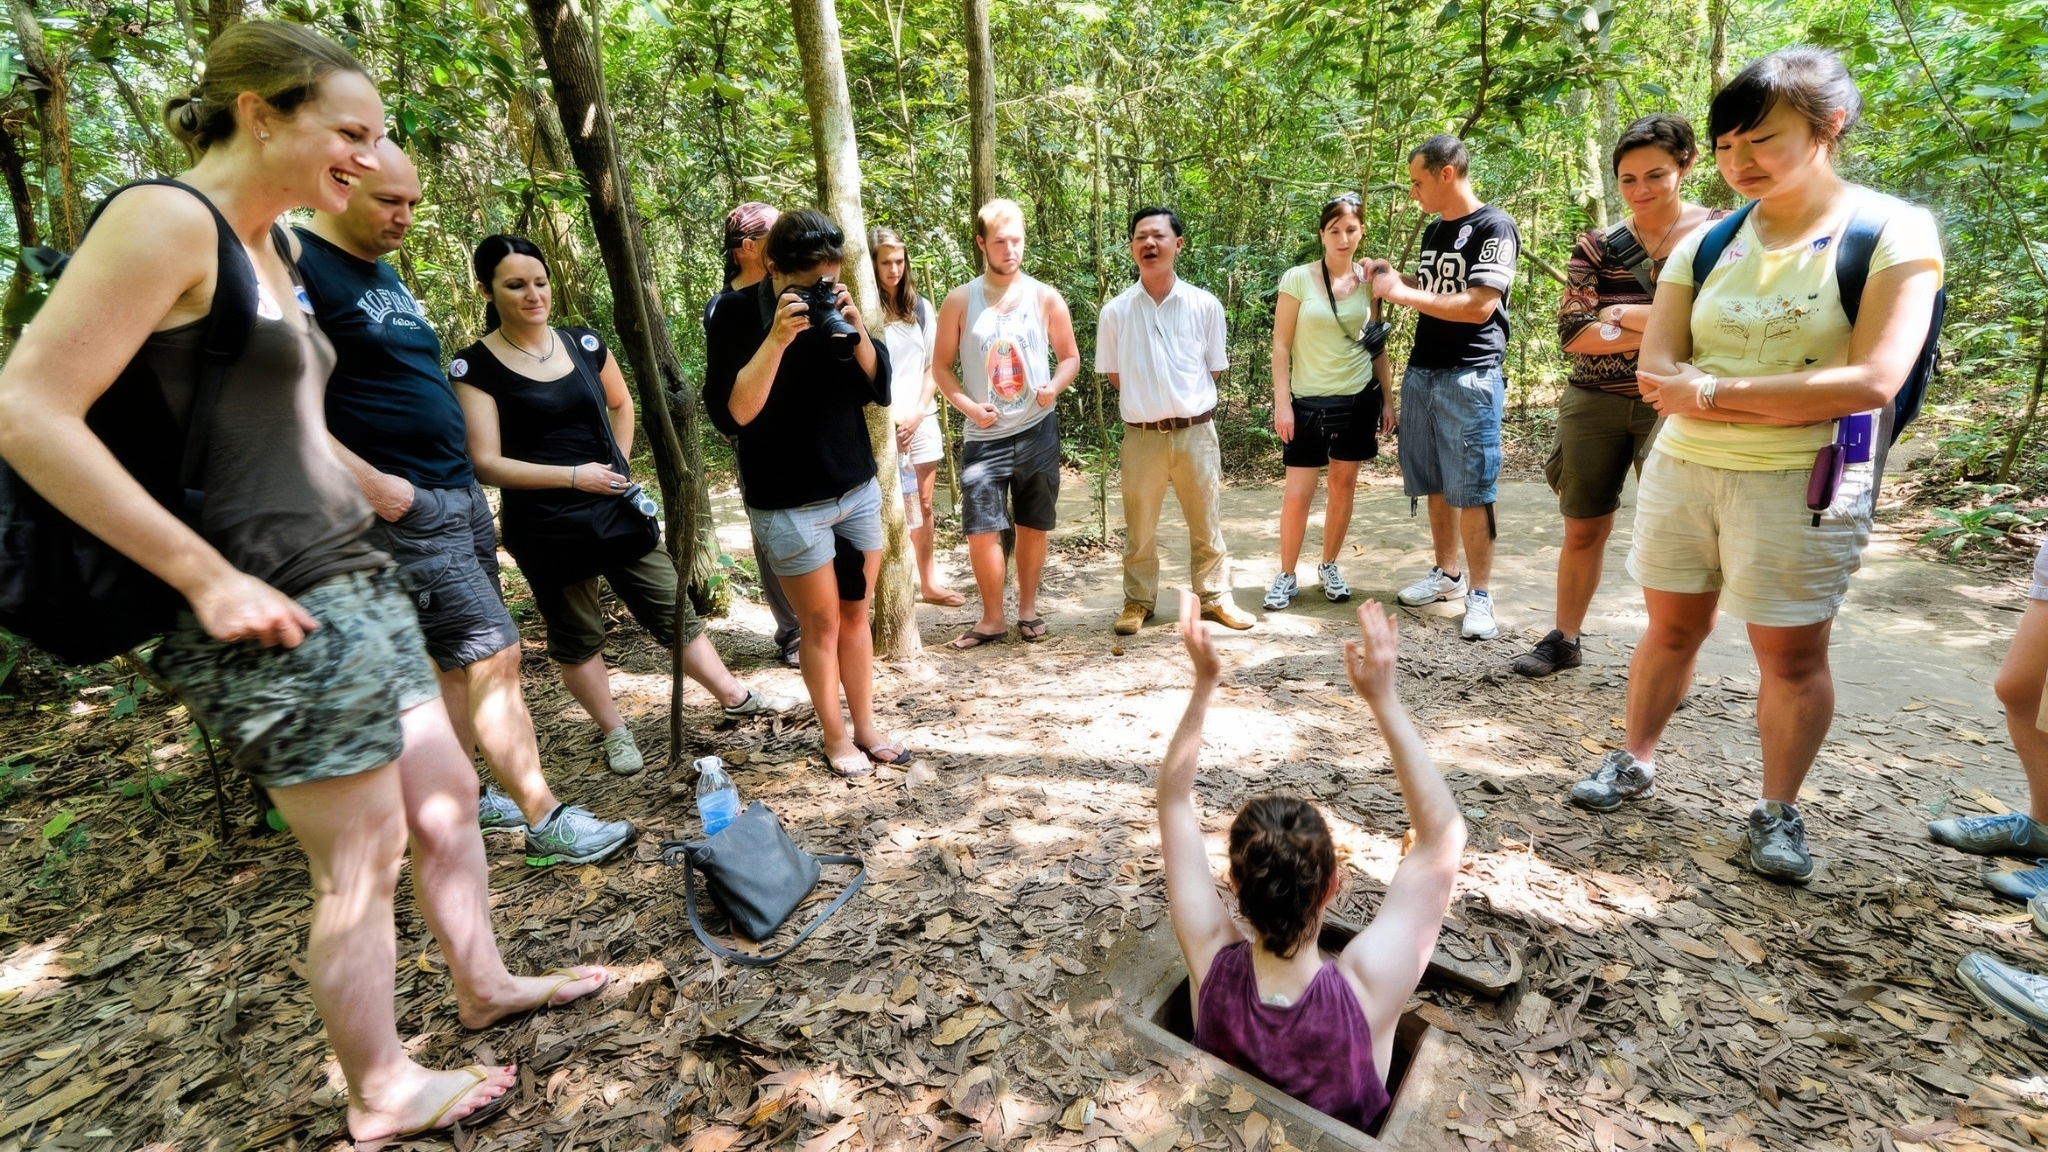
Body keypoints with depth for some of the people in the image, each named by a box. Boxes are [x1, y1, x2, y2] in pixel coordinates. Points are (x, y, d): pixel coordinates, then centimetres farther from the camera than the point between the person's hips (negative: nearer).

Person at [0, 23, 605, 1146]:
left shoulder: (265, 250, 15)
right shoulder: (166, 217, -11)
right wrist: (211, 577, -20)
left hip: (351, 581, 9)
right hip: (270, 609, -9)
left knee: (446, 795, 17)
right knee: (363, 858, 3)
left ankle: (483, 984, 38)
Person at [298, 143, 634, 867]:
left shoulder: (386, 274, 19)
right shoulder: (297, 265, -9)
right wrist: (366, 479, -21)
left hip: (460, 494, 9)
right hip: (403, 506, -9)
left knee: (460, 660, 11)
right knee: (493, 653, -8)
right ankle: (545, 820, 1)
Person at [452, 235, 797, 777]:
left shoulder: (584, 343, 3)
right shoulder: (474, 367, -9)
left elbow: (621, 404, 21)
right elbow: (486, 463, -14)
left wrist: (620, 465, 10)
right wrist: (574, 475, -19)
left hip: (618, 509, 3)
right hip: (546, 526, -3)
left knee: (673, 611, 10)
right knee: (576, 636, 11)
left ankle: (735, 697, 22)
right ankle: (615, 734, 28)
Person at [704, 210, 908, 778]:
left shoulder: (835, 305, 3)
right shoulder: (736, 313, -10)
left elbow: (879, 391, 1)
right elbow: (729, 413, -20)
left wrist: (855, 331, -15)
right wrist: (776, 340, -28)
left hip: (859, 490, 5)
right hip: (789, 506, -4)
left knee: (856, 614, 12)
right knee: (822, 623, 5)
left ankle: (866, 728, 26)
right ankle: (836, 739, 22)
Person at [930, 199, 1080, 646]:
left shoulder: (1046, 298, 1)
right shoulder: (960, 301, 0)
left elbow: (1070, 357, 8)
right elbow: (941, 365, 4)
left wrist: (1054, 387, -14)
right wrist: (968, 406, -12)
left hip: (1037, 431, 1)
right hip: (984, 435, 0)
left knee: (1033, 526, 9)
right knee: (981, 531, -5)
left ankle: (1028, 609, 26)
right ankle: (992, 618, 13)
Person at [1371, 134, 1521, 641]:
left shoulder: (1494, 226, -8)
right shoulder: (1433, 231, 16)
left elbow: (1479, 306, -18)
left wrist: (1401, 294, -13)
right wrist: (1394, 280, 6)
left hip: (1470, 376, -7)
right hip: (1421, 372, 7)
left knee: (1471, 490, -6)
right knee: (1435, 484, 11)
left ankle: (1479, 596, 2)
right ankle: (1447, 574, 23)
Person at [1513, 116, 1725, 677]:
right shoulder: (1597, 246, 4)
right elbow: (1572, 332, -7)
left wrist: (1625, 315, -13)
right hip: (1594, 405, 2)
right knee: (1583, 529, 10)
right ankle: (1564, 639, 23)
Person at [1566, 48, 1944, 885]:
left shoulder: (1892, 232, -6)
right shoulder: (1706, 243, 5)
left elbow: (1872, 382, -17)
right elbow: (1656, 374, -3)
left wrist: (1712, 389, -15)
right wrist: (1791, 401, -14)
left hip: (1804, 484, -3)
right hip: (1680, 469, 4)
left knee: (1792, 655, 5)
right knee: (1672, 629, 13)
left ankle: (1779, 811, 22)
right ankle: (1634, 762, 29)